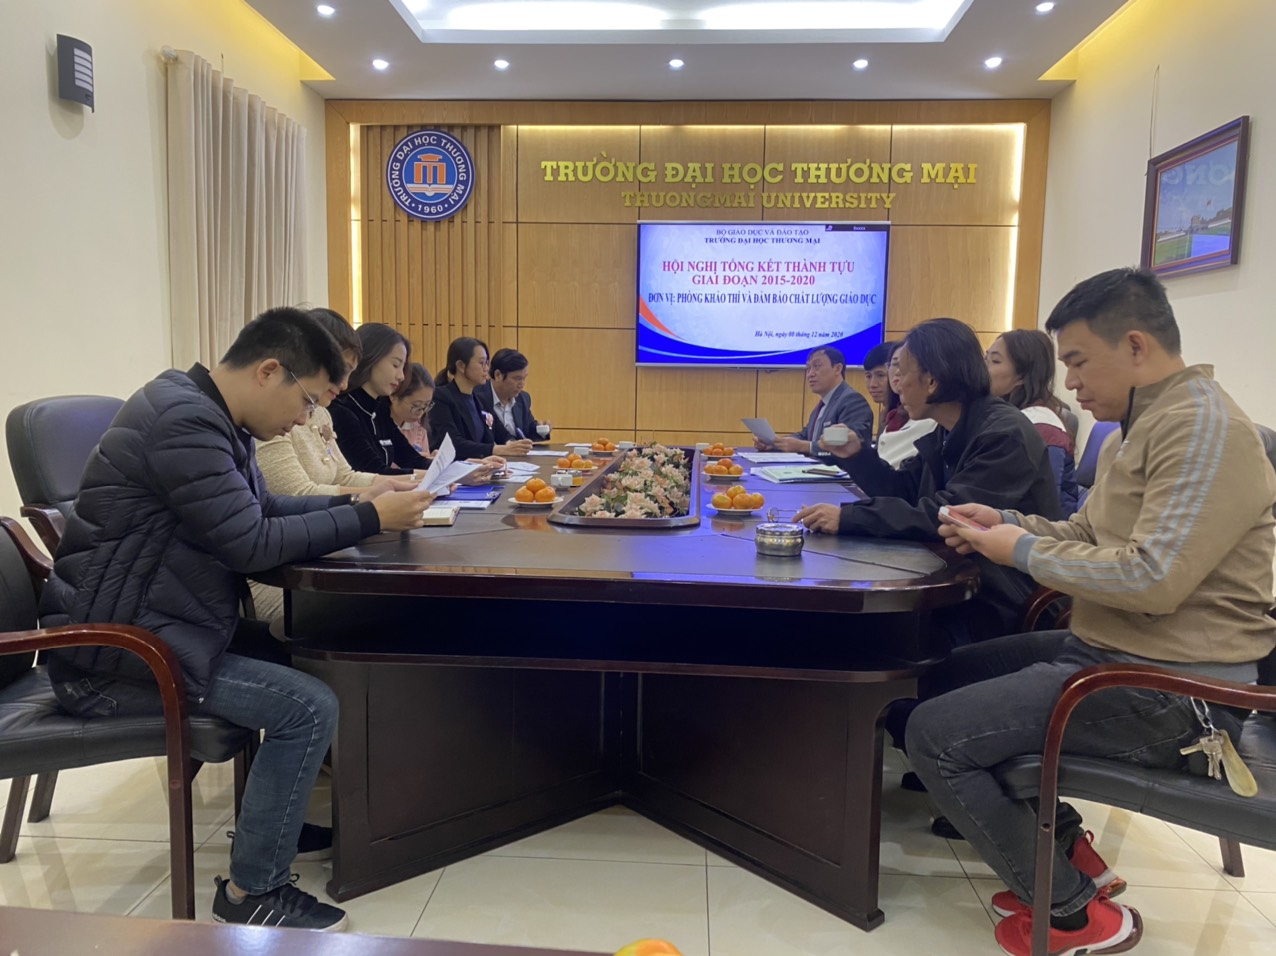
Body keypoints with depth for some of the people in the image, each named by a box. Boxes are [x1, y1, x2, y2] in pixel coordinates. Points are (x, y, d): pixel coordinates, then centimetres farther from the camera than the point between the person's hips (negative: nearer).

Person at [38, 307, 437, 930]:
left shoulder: (207, 415, 10)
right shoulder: (185, 421, -22)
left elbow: (262, 508, 16)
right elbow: (252, 544, -23)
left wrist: (350, 502, 3)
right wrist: (370, 519, -16)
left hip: (148, 627, 10)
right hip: (114, 654, -10)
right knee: (311, 707, -16)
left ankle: (276, 814, 25)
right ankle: (250, 893, 1)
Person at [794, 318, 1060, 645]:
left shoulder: (1005, 435, -20)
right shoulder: (944, 432, 8)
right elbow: (904, 492, 16)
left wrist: (848, 518, -30)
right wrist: (857, 454, 0)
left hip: (999, 607, -7)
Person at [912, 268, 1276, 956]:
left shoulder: (1204, 427, -18)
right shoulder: (1144, 424, 14)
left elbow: (1152, 579, -28)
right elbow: (1086, 534, 20)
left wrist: (1024, 551, -16)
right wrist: (1006, 522, 3)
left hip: (1171, 690, -11)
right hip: (1110, 650, 11)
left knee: (934, 734, -16)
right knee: (948, 673, 18)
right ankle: (1066, 848, 19)